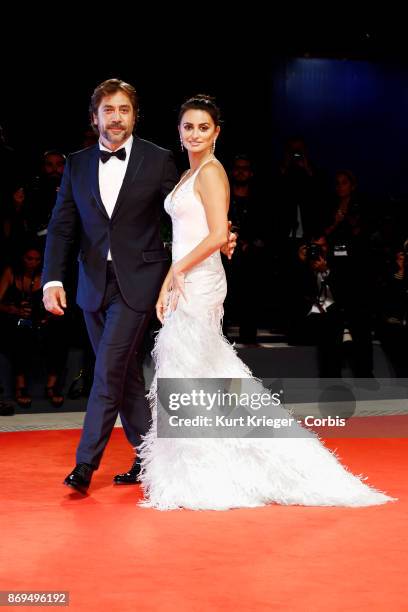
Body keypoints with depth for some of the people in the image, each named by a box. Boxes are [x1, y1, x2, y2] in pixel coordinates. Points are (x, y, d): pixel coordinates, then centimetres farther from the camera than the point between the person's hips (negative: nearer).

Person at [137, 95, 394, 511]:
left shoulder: (211, 172, -11)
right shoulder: (190, 175, 17)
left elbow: (218, 235, -20)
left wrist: (178, 272, -11)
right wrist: (168, 285, 14)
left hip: (199, 282, -9)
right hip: (187, 284, 9)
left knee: (185, 376, -4)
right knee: (206, 376, 11)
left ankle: (190, 478, 3)